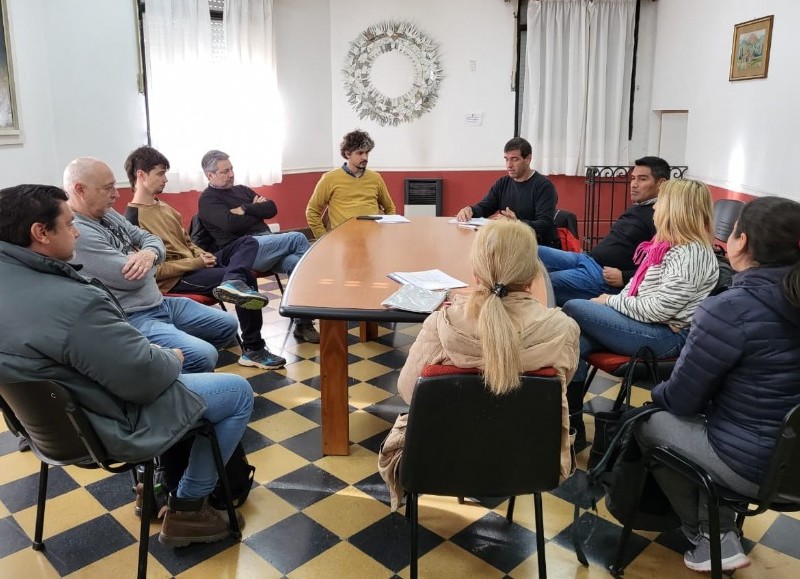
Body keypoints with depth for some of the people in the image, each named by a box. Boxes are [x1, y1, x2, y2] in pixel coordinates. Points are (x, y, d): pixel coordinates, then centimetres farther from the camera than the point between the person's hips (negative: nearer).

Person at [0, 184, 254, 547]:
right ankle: (187, 508, 13)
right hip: (111, 428, -9)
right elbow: (147, 378, -28)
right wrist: (172, 358, -5)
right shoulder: (73, 303, -34)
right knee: (238, 392, 3)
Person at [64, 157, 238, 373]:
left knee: (228, 326, 15)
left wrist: (149, 254, -15)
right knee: (203, 356, -28)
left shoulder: (108, 214, 11)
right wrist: (140, 258, 0)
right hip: (132, 320, -10)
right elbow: (132, 278, -24)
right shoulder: (76, 233, -20)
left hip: (160, 303, 10)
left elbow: (150, 239, 10)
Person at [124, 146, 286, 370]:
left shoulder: (163, 207, 16)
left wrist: (202, 254, 0)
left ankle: (232, 282, -36)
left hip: (195, 264, 9)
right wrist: (197, 262, -16)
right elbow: (153, 270, -19)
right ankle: (253, 350, -14)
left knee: (248, 242, -2)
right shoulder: (133, 218, -14)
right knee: (247, 277, -20)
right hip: (176, 279, -9)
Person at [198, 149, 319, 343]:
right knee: (297, 238, -24)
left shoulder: (242, 190, 25)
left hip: (266, 244, 6)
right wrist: (257, 210, 1)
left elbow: (272, 209, 12)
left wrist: (246, 210, -2)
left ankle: (303, 323, -21)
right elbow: (231, 224, -14)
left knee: (296, 263, -25)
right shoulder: (208, 200, 5)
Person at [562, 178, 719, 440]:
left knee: (573, 310, -12)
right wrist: (610, 300, 2)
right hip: (646, 324, 9)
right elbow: (638, 287, 20)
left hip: (666, 336, -9)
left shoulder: (691, 254, -18)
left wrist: (612, 301, -11)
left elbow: (658, 309, -22)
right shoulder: (670, 244, 13)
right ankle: (573, 426, -7)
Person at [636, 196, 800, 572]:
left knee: (647, 420, 11)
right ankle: (723, 535, 23)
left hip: (753, 465, -7)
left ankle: (707, 537, 20)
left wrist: (657, 394, 8)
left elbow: (681, 399, -13)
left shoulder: (730, 309, -23)